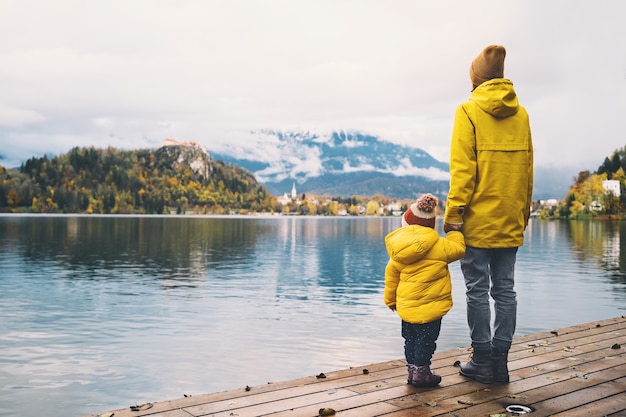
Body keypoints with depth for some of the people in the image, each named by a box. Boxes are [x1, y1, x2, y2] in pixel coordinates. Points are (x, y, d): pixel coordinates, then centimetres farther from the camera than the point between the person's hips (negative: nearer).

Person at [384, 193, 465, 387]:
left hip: (406, 305, 5)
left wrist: (390, 299, 21)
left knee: (411, 339, 16)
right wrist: (454, 232, 19)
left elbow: (391, 275, 9)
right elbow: (457, 249, 0)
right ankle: (421, 373, 9)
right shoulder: (439, 245, -13)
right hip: (429, 307, -5)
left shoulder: (399, 249, 3)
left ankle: (413, 370, 24)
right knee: (425, 340, 5)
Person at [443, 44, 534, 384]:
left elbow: (462, 168, -13)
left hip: (478, 219, -5)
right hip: (510, 220, 5)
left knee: (477, 289, 2)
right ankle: (500, 361, 14)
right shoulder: (520, 114, 9)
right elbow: (527, 168, 10)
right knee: (505, 289, 9)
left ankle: (482, 361, 7)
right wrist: (523, 213, 16)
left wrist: (454, 213, -11)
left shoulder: (469, 111, -6)